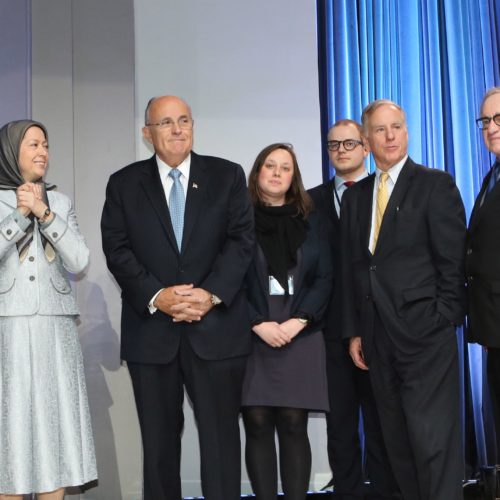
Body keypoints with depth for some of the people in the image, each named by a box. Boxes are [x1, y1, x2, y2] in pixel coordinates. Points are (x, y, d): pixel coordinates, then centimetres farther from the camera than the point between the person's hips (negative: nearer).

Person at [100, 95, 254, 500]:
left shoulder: (227, 176, 7)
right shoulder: (124, 184, 8)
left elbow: (242, 239, -2)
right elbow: (117, 249, -1)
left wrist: (211, 293, -15)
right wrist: (156, 296, -16)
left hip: (217, 327, 0)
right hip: (151, 329, 1)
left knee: (221, 436, 4)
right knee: (159, 440, 10)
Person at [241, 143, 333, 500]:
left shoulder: (309, 221, 13)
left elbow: (324, 278, 8)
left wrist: (298, 321, -6)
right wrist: (258, 324, -11)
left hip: (300, 334, 2)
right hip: (250, 335, -2)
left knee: (294, 426, 0)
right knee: (258, 426, -1)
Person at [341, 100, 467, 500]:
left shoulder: (436, 185, 0)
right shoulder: (355, 196, 15)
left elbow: (452, 260, -5)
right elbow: (351, 268, 13)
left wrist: (443, 321, -11)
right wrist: (354, 331, 9)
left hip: (424, 330, -5)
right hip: (378, 335, 5)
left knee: (432, 435, -6)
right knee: (398, 437, 11)